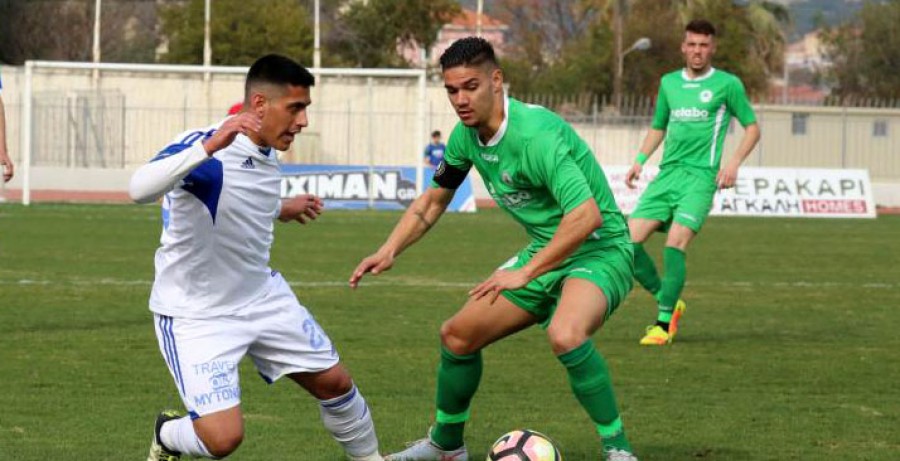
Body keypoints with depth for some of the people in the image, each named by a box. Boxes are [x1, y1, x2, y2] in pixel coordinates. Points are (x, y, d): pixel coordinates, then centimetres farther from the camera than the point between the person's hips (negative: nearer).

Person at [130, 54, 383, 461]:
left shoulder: (266, 155, 1)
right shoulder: (204, 145, -25)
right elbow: (140, 189, -43)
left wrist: (282, 210, 26)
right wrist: (209, 146, -51)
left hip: (262, 299, 8)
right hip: (196, 316, -8)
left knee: (333, 381, 12)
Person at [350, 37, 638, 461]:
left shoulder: (536, 134, -29)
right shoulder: (466, 136, -1)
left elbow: (587, 216, -35)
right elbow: (434, 200, 16)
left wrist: (525, 273, -32)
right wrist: (389, 251, 3)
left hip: (599, 249, -9)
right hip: (546, 251, 9)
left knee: (565, 335, -38)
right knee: (457, 335, 11)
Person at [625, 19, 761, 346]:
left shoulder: (727, 84, 2)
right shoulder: (669, 83, 16)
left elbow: (752, 127, 8)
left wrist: (733, 163, -6)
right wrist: (640, 160, 13)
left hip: (700, 176, -5)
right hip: (667, 173, 5)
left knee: (675, 243, -21)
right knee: (629, 241, -7)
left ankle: (665, 323, -13)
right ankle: (668, 302, 11)